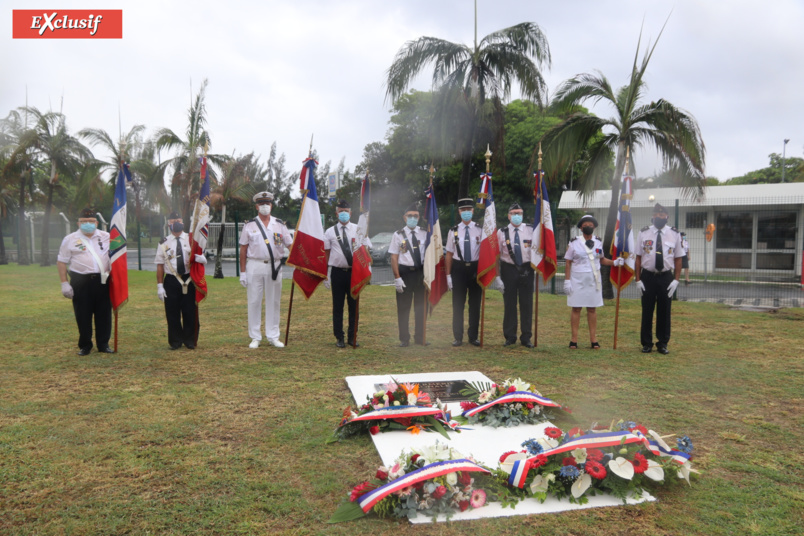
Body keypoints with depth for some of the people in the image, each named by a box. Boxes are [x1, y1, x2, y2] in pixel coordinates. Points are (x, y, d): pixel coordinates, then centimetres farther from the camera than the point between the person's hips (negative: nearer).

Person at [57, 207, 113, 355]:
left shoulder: (106, 237, 6)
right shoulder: (70, 239, 2)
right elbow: (61, 262, 4)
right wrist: (64, 283, -3)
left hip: (102, 281, 1)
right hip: (81, 282, -1)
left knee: (104, 314, 6)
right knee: (83, 316, 5)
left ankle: (103, 344, 18)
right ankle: (85, 345, 19)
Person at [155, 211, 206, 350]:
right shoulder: (164, 243, 4)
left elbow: (202, 259, 6)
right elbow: (160, 266, 3)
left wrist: (201, 258, -20)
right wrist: (160, 285, -3)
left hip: (189, 280, 0)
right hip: (171, 281, 0)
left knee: (190, 312, 5)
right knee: (172, 313, 5)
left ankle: (190, 341, 18)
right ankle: (175, 341, 19)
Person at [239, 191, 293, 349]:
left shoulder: (280, 224, 8)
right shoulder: (249, 226, 5)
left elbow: (291, 246, 5)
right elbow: (243, 250, 4)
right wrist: (242, 272, -1)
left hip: (274, 266, 1)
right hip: (254, 266, -1)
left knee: (273, 302, 6)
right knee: (254, 302, 2)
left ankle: (273, 336, 15)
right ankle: (255, 337, 13)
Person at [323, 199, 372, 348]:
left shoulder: (358, 230, 5)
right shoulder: (330, 232, 5)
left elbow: (366, 249, 6)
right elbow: (326, 254, 6)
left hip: (354, 272, 1)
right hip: (337, 272, 0)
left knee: (354, 305, 6)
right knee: (337, 306, 4)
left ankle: (352, 337, 17)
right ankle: (339, 338, 14)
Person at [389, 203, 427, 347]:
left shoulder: (424, 234, 5)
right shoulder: (398, 235, -1)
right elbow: (394, 257, -4)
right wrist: (397, 278, -11)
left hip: (421, 272, 2)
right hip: (404, 272, -2)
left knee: (421, 306, 10)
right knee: (403, 307, 4)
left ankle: (420, 337, 24)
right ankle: (404, 339, 16)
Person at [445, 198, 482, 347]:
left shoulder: (480, 230, 2)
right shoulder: (453, 231, 4)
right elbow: (449, 254, 5)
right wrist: (448, 275, 0)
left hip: (476, 268, 0)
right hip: (458, 268, 0)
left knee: (475, 305, 7)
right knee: (458, 305, 4)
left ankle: (473, 337, 18)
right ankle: (458, 337, 14)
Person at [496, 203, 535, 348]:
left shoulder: (531, 231, 1)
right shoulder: (501, 232, -2)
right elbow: (497, 255, -2)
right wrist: (498, 276, -7)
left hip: (526, 269, 1)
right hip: (508, 269, -1)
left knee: (527, 304, 4)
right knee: (509, 304, 6)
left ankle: (526, 338, 15)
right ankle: (510, 337, 18)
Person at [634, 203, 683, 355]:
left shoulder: (674, 235, 1)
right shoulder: (644, 233, -1)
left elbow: (678, 259, 3)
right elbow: (638, 258, -1)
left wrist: (676, 280, -5)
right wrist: (638, 280, -5)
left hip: (666, 277, 1)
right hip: (647, 277, -1)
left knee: (664, 312, 8)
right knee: (647, 311, 6)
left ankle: (663, 344, 21)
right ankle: (646, 343, 17)